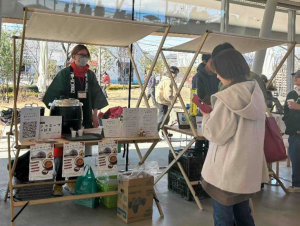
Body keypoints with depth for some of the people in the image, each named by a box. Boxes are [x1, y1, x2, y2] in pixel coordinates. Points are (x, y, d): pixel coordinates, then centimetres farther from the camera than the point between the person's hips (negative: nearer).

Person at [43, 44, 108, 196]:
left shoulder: (90, 75, 9)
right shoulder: (64, 73, -2)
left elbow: (95, 96, 11)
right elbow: (54, 94, -1)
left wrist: (94, 116, 6)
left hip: (84, 117, 4)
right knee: (61, 149, -1)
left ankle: (72, 181, 19)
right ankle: (57, 183, 8)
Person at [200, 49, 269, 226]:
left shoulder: (226, 98, -21)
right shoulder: (256, 93, 3)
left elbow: (215, 134, -17)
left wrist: (206, 115, -2)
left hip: (226, 170, -8)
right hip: (249, 167, 8)